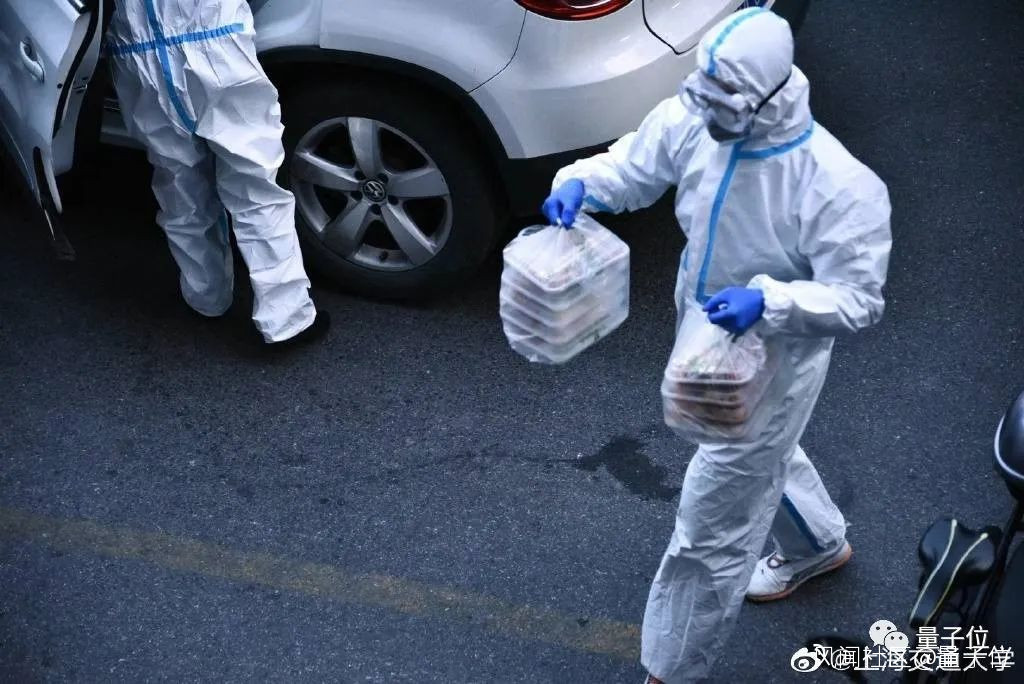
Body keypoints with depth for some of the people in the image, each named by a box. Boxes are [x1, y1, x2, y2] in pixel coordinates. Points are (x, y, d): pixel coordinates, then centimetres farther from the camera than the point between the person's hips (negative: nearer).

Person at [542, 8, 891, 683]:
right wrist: (579, 182, -22)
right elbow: (631, 166, 0)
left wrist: (769, 301, -44)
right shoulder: (693, 120, -16)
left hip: (772, 362, -7)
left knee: (712, 531, 4)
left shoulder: (838, 184, -33)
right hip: (707, 339, 7)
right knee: (763, 455, 35)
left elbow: (860, 299, -27)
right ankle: (820, 545, 67)